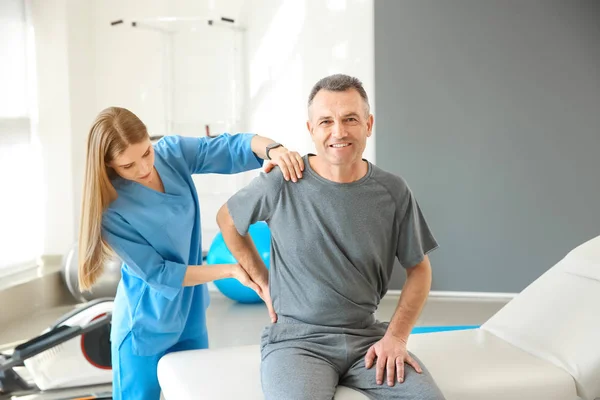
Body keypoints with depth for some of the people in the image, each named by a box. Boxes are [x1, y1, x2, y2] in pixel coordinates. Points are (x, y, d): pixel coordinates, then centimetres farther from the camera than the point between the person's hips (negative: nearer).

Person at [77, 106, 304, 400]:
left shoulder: (173, 152, -10)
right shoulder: (111, 210, -23)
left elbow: (232, 147, -12)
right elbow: (158, 273, -19)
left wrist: (272, 149, -34)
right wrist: (231, 270, -18)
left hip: (191, 319, 5)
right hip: (145, 330, -5)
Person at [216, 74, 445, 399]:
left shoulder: (393, 192, -1)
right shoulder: (281, 183, -7)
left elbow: (419, 269, 9)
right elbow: (227, 220, 12)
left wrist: (396, 336, -3)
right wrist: (262, 281, 6)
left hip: (367, 337, 3)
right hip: (296, 338, -2)